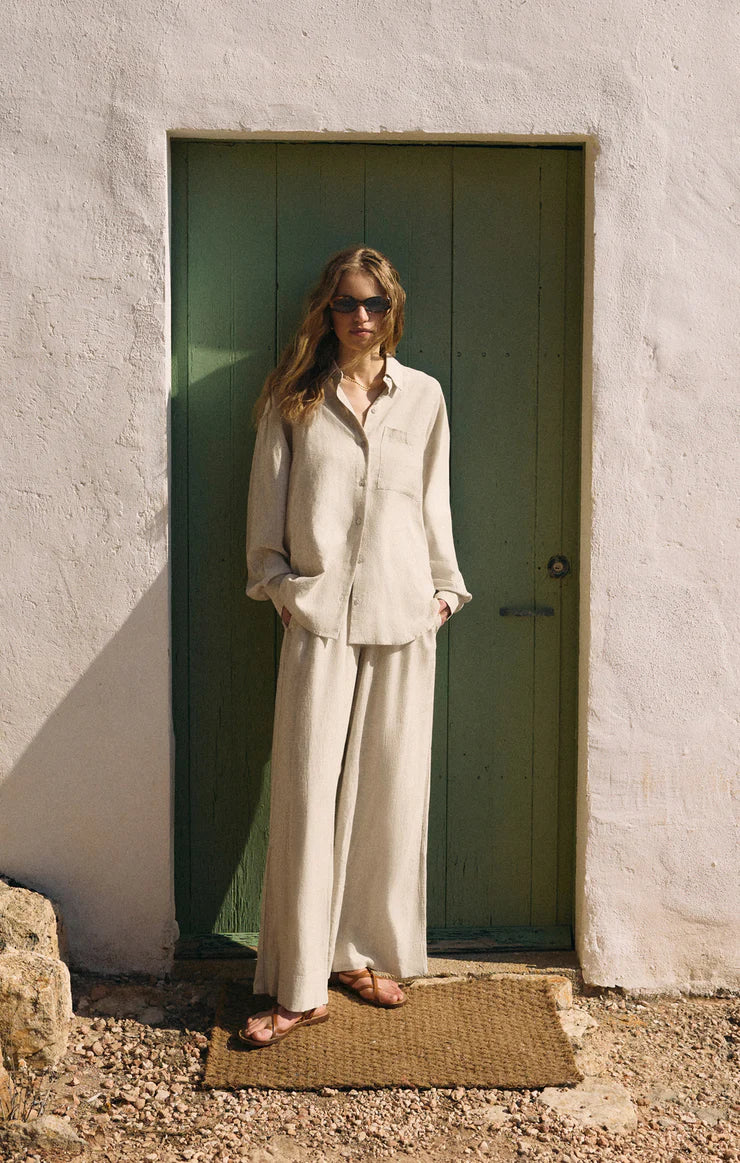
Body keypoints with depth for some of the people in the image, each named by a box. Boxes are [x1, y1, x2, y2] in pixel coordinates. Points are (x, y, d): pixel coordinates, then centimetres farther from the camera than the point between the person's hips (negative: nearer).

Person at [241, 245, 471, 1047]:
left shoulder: (422, 396, 10)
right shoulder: (294, 398, 6)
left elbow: (434, 503, 14)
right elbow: (267, 503, 7)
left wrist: (444, 588, 10)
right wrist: (277, 582, 0)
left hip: (402, 618, 2)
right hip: (318, 617, -2)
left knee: (389, 791, 6)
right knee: (308, 794, -4)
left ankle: (364, 952, 23)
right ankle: (300, 987, 5)